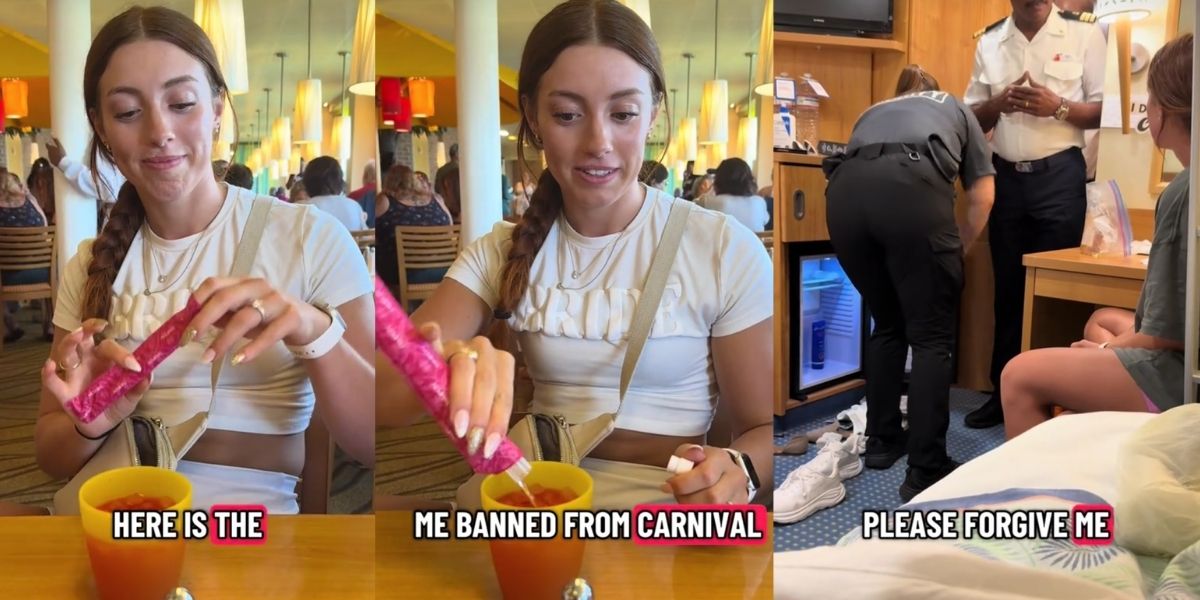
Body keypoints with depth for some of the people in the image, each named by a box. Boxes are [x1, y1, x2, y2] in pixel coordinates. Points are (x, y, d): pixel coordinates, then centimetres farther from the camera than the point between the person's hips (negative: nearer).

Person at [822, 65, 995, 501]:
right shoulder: (955, 108, 36)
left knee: (887, 325, 23)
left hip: (845, 190, 4)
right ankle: (924, 471, 0)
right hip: (912, 187, -3)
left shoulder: (873, 112, 42)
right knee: (932, 336, 4)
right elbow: (983, 196, 24)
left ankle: (882, 441, 29)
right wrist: (956, 249, 37)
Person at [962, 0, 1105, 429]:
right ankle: (1004, 393, 18)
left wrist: (1058, 107, -19)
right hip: (1005, 175, 3)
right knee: (1007, 288, 10)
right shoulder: (989, 42, 8)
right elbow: (971, 118, 10)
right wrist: (999, 103, -10)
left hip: (1059, 174, -3)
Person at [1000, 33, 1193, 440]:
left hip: (1182, 372, -11)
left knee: (1020, 376, -8)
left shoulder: (1184, 192, -21)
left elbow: (1168, 333, -20)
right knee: (1103, 320, 32)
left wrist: (1105, 348, -3)